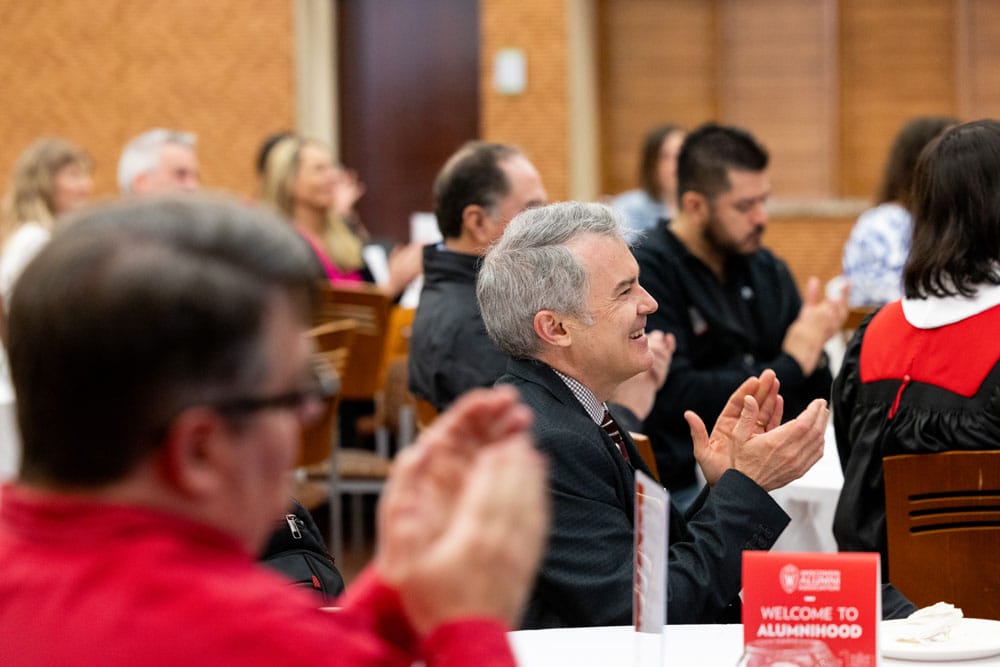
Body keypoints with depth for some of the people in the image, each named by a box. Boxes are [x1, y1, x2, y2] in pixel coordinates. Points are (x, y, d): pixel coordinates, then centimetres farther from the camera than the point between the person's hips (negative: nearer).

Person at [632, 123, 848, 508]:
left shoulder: (767, 269, 14)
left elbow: (816, 397, 16)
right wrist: (791, 365, -10)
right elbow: (675, 400, -17)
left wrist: (811, 354, -7)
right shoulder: (648, 272, -8)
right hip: (686, 485, -7)